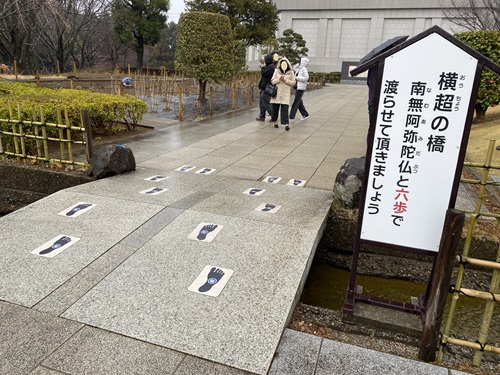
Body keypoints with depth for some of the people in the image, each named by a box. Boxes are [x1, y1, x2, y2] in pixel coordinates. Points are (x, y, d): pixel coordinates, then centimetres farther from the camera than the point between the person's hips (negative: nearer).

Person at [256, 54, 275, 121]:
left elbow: (263, 73, -22)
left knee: (266, 103, -7)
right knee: (261, 103, 13)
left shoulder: (271, 67, -15)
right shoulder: (269, 67, 16)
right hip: (264, 88, 10)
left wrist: (263, 67, -7)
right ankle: (262, 117, 19)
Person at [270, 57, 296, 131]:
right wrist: (279, 79, -15)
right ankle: (275, 122, 20)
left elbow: (293, 83, 1)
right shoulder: (276, 71, 6)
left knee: (285, 108, -11)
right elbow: (272, 81, 2)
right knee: (275, 107, 4)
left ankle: (286, 124, -16)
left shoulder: (291, 72, 3)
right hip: (277, 92, 2)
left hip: (286, 93, -2)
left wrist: (286, 80, -13)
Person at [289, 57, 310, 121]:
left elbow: (306, 78, -21)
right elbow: (294, 68, 31)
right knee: (299, 102, 15)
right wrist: (298, 64, 16)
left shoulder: (304, 69, -11)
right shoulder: (299, 69, 13)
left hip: (301, 88, -9)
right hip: (297, 87, 9)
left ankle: (291, 117, -4)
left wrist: (297, 78, -18)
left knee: (295, 103, -7)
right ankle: (305, 114, 26)